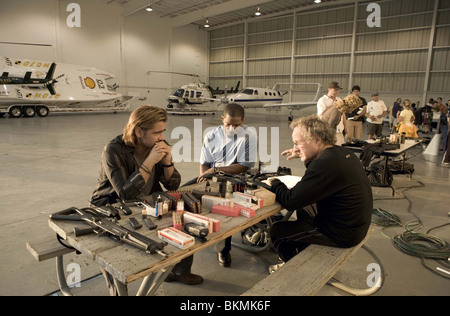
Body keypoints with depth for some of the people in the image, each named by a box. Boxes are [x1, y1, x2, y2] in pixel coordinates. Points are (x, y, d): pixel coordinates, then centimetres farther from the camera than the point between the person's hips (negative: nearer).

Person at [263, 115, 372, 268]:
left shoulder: (326, 163, -29)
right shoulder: (343, 152, 2)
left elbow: (290, 201, -26)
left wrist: (274, 184, -8)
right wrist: (307, 158, 9)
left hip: (342, 234, -10)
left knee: (276, 231, 2)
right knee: (302, 211, 30)